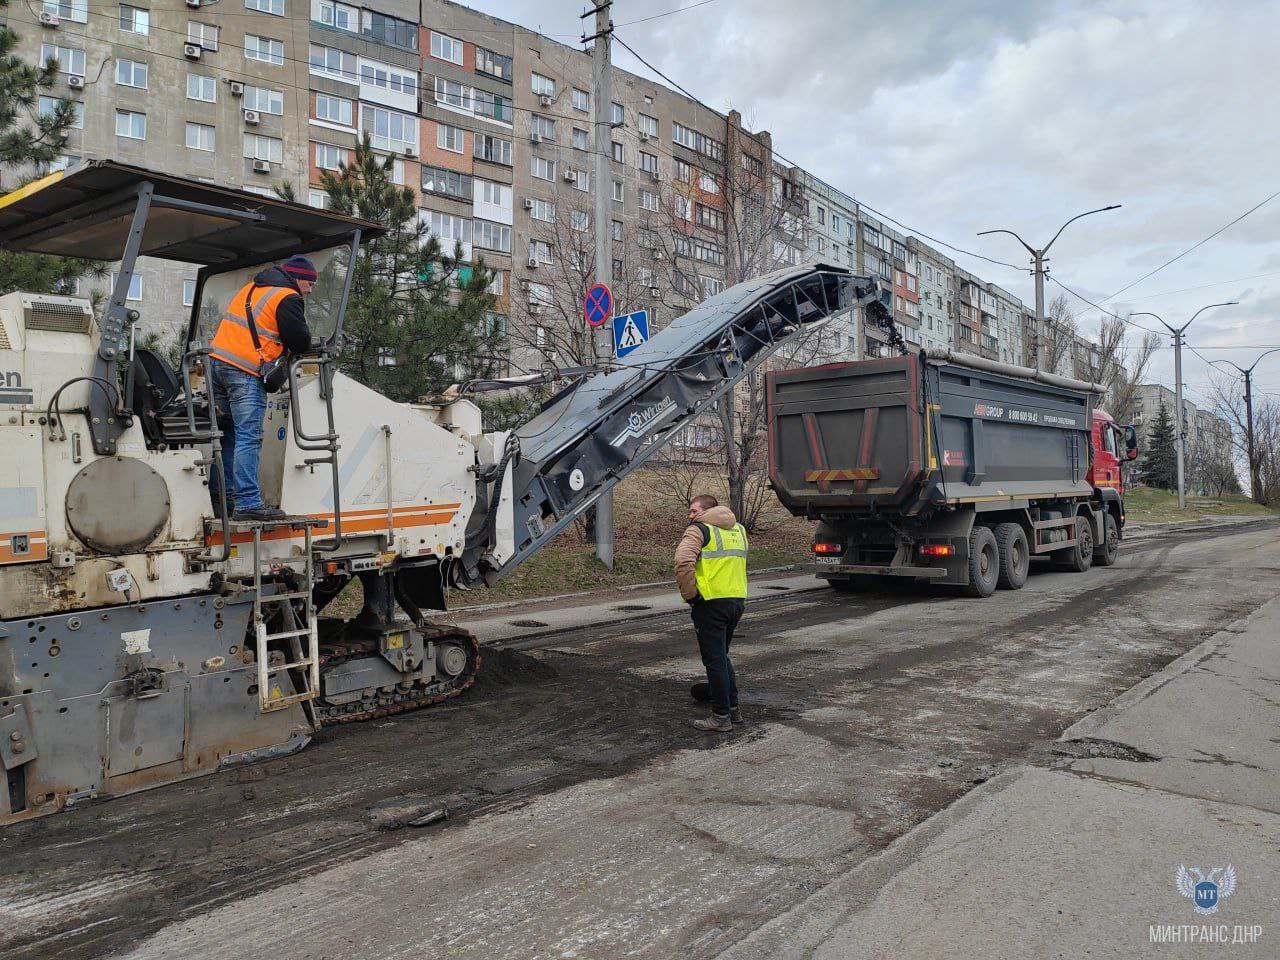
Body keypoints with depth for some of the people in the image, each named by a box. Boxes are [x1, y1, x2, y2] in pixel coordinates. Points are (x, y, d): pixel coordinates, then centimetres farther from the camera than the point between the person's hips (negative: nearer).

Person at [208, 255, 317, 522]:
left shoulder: (250, 288, 23)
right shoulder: (288, 298, -4)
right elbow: (300, 341, -9)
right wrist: (305, 346, 14)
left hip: (216, 361, 9)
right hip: (245, 372, -8)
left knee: (228, 434, 14)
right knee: (248, 438, -11)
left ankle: (221, 497, 18)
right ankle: (248, 503, -14)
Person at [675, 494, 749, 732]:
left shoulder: (699, 530, -9)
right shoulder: (738, 530, 17)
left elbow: (684, 562, -23)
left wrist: (689, 595, -15)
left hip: (711, 603, -8)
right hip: (738, 601, 8)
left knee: (714, 660, 0)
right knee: (722, 656, 21)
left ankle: (721, 717, 4)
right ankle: (734, 708, 25)